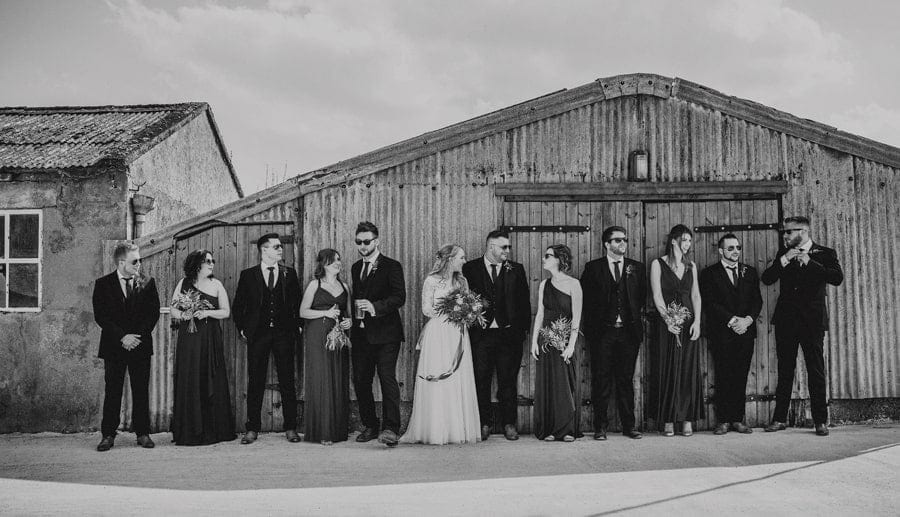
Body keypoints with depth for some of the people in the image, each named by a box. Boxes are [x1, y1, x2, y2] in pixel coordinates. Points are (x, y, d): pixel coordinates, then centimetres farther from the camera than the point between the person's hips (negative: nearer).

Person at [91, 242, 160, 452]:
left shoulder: (147, 283, 6)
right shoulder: (103, 284, 2)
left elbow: (153, 313, 2)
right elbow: (100, 316, -4)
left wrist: (139, 336, -9)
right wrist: (122, 337, -13)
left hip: (141, 345, 1)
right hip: (113, 346, -1)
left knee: (141, 391, 4)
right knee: (112, 391, 2)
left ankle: (143, 433, 12)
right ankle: (108, 435, 10)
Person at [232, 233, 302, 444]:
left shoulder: (289, 273, 8)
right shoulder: (248, 275, 5)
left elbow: (298, 302, 12)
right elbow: (238, 306, 9)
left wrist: (297, 326, 5)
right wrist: (242, 328, 3)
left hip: (284, 334, 1)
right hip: (257, 334, -1)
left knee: (287, 381, 3)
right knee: (255, 382, 3)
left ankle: (290, 428, 10)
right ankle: (252, 428, 11)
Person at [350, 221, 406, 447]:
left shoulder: (392, 266, -2)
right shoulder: (355, 268, 18)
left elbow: (399, 297, -13)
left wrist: (374, 307, -25)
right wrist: (351, 318, 7)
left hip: (385, 334, -6)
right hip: (360, 334, 6)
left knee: (387, 377, -13)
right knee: (360, 381, 7)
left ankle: (391, 428, -13)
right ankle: (370, 426, 19)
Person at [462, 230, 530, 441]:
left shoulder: (516, 270, 8)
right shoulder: (470, 269, 3)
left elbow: (524, 302, 8)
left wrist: (523, 329, 1)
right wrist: (469, 324, -5)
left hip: (509, 334, 1)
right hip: (481, 334, -1)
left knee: (508, 381, 6)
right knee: (481, 380, 4)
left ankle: (509, 424, 16)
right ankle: (484, 423, 15)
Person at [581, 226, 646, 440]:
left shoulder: (636, 268, 11)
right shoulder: (593, 268, 3)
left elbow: (642, 297, 13)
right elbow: (585, 299, 3)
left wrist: (637, 318, 5)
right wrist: (590, 327, -1)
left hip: (629, 332, 2)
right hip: (602, 332, -2)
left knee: (626, 380, 7)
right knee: (601, 381, 1)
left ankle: (629, 425, 14)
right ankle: (600, 426, 9)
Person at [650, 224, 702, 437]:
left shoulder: (691, 266, 14)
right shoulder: (658, 264, 2)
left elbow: (696, 295, 9)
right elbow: (657, 296, -5)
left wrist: (697, 321, -5)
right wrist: (668, 319, -17)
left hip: (689, 322, 3)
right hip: (668, 323, -3)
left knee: (689, 370, 1)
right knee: (669, 370, -3)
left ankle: (687, 419, 5)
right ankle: (668, 421, 2)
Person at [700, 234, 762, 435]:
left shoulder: (750, 272, 16)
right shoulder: (709, 274, 4)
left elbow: (757, 300, 9)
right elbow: (710, 303, -6)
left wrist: (747, 320, -9)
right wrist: (732, 320, -14)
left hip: (745, 331, 3)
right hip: (721, 333, -3)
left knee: (741, 376, 2)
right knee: (723, 377, -2)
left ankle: (738, 419, 8)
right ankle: (723, 421, 3)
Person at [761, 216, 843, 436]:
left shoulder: (824, 254, 1)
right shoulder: (783, 254, 11)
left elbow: (837, 278, -15)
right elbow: (766, 279, 1)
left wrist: (810, 262, -17)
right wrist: (784, 260, -10)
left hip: (812, 319, -3)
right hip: (786, 320, 3)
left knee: (816, 371, 0)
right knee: (784, 371, 7)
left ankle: (820, 421, 7)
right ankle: (779, 418, 13)